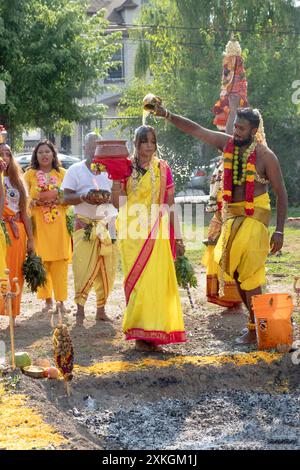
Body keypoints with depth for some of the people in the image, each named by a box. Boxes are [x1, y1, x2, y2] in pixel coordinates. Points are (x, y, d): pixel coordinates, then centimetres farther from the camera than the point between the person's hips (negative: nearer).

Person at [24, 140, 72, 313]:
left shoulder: (62, 173, 9)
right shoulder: (30, 174, 8)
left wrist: (57, 197, -11)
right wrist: (38, 200, -14)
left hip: (59, 223, 0)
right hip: (38, 224, 0)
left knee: (60, 262, -2)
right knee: (42, 261, -3)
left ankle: (61, 300, 5)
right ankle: (48, 300, 7)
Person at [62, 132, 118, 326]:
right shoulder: (75, 170, 4)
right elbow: (67, 197, -1)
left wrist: (108, 197, -12)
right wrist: (84, 197, -19)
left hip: (109, 225, 3)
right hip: (85, 226, -3)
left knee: (107, 269, 1)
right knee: (84, 267, -12)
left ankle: (101, 309, 10)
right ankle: (80, 310, -8)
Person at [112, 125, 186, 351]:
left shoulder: (163, 169, 8)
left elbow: (170, 205, 9)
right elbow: (118, 203, -1)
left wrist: (177, 237, 7)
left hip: (157, 233, 1)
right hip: (132, 232, -1)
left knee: (156, 280, -2)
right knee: (137, 280, -4)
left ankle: (153, 332, 6)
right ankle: (140, 334, 1)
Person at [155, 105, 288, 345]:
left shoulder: (265, 156, -13)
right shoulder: (227, 143, 1)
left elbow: (282, 194, -9)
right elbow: (195, 130, 6)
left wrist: (279, 231, -13)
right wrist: (167, 115, -6)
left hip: (254, 216, -6)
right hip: (230, 213, 6)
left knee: (248, 272, -11)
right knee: (235, 272, 10)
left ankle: (254, 329, -5)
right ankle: (257, 320, 22)